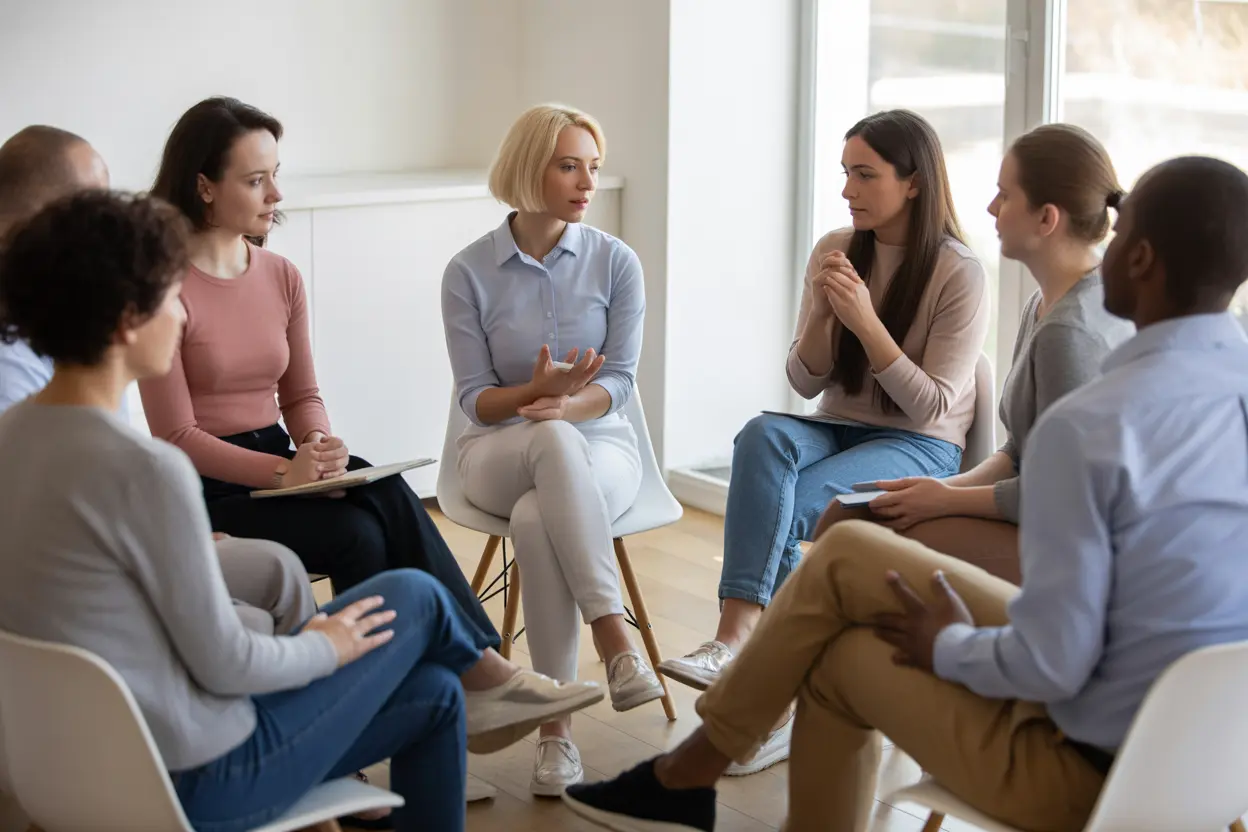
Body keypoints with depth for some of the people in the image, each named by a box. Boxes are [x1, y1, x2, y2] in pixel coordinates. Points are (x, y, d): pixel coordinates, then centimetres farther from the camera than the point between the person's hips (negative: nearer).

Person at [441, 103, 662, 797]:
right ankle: (614, 636, -42)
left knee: (539, 519, -37)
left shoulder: (616, 262, 1)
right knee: (553, 441, -39)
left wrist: (568, 402, -26)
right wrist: (537, 392, -24)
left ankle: (557, 723, -33)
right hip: (501, 451, 0)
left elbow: (620, 381, -3)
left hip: (599, 442, 1)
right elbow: (475, 398, -3)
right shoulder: (470, 272, -1)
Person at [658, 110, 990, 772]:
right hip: (838, 428, 4)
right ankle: (740, 642, -43)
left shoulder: (959, 274, -8)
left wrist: (866, 320, -22)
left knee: (782, 506, -32)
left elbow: (932, 405, -13)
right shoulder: (835, 252, 6)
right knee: (764, 436, -32)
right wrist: (823, 311, -13)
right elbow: (805, 382, 7)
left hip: (919, 447, -4)